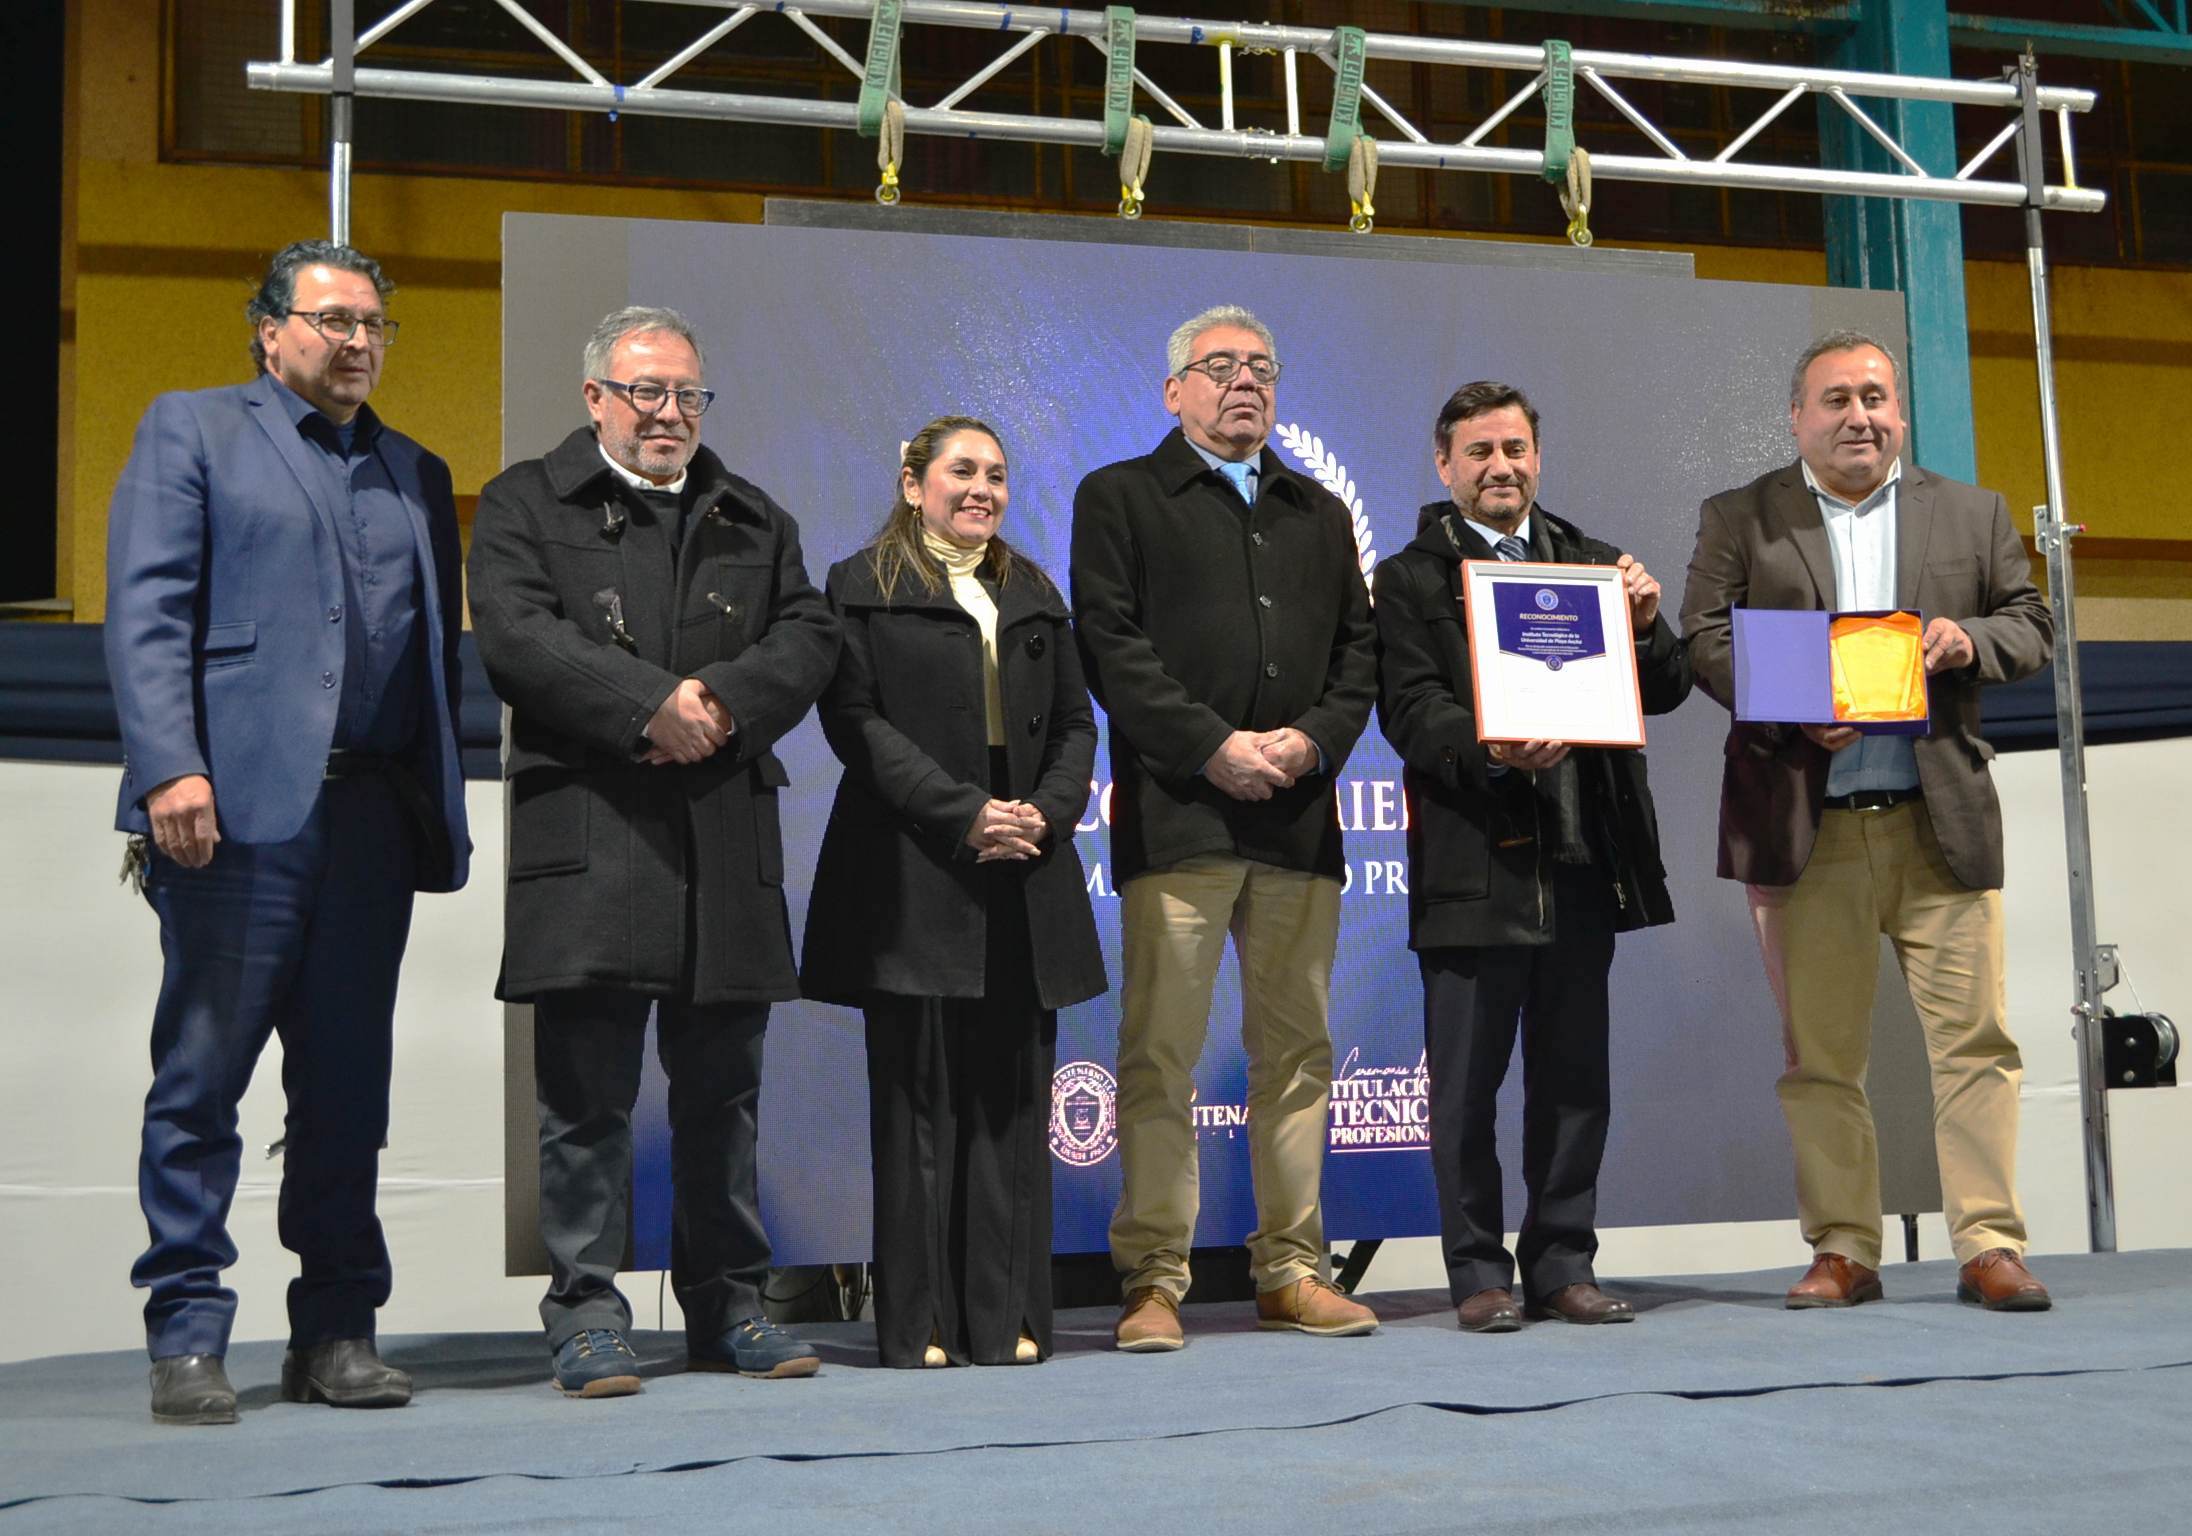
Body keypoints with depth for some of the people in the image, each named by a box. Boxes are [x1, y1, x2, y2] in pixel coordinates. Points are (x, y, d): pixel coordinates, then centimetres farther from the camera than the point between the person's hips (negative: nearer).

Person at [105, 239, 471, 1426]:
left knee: (349, 1084, 5)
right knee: (202, 1073, -2)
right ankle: (186, 1337, 6)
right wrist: (170, 770, -14)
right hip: (236, 802, -4)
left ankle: (336, 1331, 13)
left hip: (371, 812, 4)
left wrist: (443, 809, 7)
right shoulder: (190, 430, 9)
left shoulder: (417, 474, 22)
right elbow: (145, 608, -2)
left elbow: (439, 647, 17)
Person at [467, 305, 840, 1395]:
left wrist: (724, 702, -11)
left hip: (729, 844, 4)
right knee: (588, 1094, -1)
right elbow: (517, 635, -8)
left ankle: (727, 1306, 20)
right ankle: (587, 1313, 8)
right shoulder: (525, 505, 7)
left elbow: (809, 637, 8)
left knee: (723, 1091, 10)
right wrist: (651, 705, -15)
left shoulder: (753, 519, 19)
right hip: (587, 835, -4)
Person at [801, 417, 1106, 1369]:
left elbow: (1075, 724, 16)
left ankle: (1008, 1319, 9)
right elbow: (855, 720, -6)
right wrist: (965, 813, -14)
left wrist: (1047, 812, -4)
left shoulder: (1032, 595, 21)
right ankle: (919, 1325, 3)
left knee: (1013, 1098, 4)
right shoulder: (863, 586, 5)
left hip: (1024, 877, 5)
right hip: (915, 880, -4)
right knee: (919, 1100, -3)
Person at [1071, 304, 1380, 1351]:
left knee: (1297, 1053, 7)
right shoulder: (1119, 498, 8)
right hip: (1177, 817, -4)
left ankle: (1291, 1272, 15)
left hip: (1300, 818, 5)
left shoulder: (1319, 513, 22)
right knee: (1159, 1057, -5)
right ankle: (1153, 1280, 2)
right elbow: (1110, 645, -4)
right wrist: (1216, 746, -12)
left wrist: (1314, 737, -4)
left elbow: (1358, 648, 15)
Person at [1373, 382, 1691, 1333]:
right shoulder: (1412, 578, 5)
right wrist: (1491, 749, -24)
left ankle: (1563, 1267, 18)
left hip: (1583, 859, 4)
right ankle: (1480, 1276, 10)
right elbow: (1410, 710, -6)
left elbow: (1666, 691, 14)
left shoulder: (1590, 564, 18)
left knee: (1576, 1075, 8)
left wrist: (1645, 625, -6)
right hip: (1473, 863, -4)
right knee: (1466, 1082, 0)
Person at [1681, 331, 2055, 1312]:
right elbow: (1704, 640, 0)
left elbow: (2032, 629, 13)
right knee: (1819, 1054, 3)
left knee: (1974, 1038, -2)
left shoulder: (1973, 513, 14)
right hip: (1804, 826, -1)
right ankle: (1843, 1250, 12)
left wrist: (1971, 639, -10)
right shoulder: (1739, 519, 8)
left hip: (1941, 823, 1)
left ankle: (1989, 1246, 5)